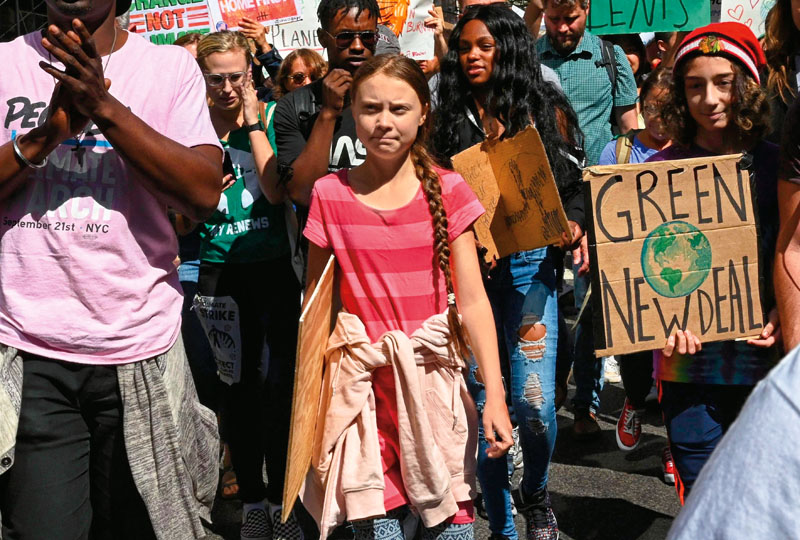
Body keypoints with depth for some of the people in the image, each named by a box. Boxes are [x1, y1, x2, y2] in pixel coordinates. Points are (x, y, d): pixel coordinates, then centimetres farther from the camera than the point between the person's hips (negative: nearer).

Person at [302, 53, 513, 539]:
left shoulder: (446, 190, 0)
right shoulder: (330, 194, 1)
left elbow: (472, 299, -2)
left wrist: (495, 395, -8)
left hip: (434, 376, 0)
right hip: (363, 385, 0)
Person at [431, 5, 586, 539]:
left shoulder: (546, 110, 8)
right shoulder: (448, 118, 8)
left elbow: (575, 184, 10)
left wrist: (574, 224, -9)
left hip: (530, 264, -1)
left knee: (535, 403, -9)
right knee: (481, 401, 4)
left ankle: (535, 494, 24)